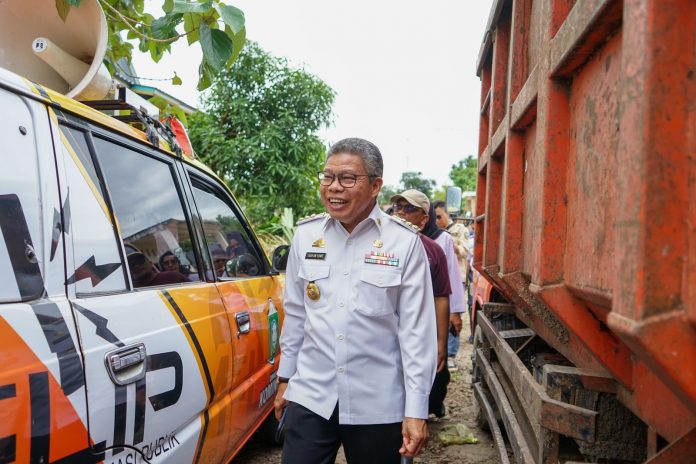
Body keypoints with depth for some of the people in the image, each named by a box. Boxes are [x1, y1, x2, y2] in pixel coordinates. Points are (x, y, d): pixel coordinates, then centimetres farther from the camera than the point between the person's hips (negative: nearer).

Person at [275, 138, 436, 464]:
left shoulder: (404, 242, -9)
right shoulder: (305, 234, 2)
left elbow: (417, 328, -9)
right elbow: (295, 313, 11)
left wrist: (416, 410, -9)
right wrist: (284, 378, 15)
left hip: (377, 404, -2)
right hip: (310, 395, 3)